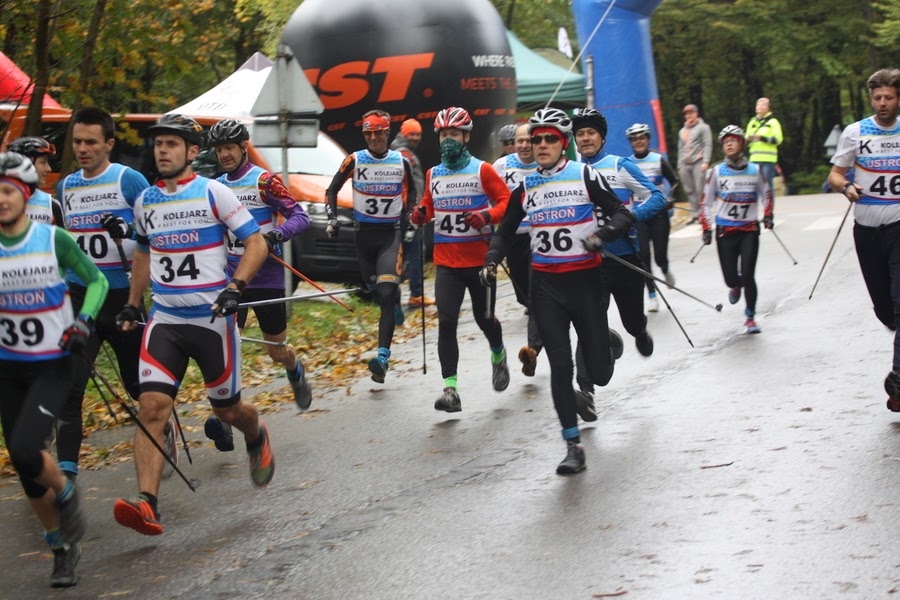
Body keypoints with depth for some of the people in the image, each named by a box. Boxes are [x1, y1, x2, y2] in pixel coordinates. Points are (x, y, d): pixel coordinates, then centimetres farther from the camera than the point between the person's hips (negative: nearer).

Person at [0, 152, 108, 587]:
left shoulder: (53, 239, -10)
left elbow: (97, 280, 1)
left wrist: (84, 320, -15)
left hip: (52, 367, -3)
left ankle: (66, 494, 10)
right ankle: (63, 547, 25)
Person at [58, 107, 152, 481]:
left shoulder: (130, 181, -6)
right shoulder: (66, 186, 11)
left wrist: (127, 234, -23)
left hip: (122, 298, -4)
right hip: (80, 298, 4)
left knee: (138, 383, 11)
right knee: (68, 387, -10)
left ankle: (164, 429, 42)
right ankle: (65, 471, -8)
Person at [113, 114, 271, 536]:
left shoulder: (213, 193, -7)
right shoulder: (145, 202, 8)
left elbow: (256, 242, -5)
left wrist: (235, 288, -18)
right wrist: (131, 305, 20)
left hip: (213, 320, -3)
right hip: (164, 320, 3)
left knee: (227, 409, 10)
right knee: (152, 407, -14)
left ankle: (257, 439, 47)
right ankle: (147, 505, -21)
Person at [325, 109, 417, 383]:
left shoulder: (402, 162, -1)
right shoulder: (354, 160, -2)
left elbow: (411, 191, 16)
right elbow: (332, 190, 8)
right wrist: (332, 218, -4)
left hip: (391, 234, -2)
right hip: (364, 234, 2)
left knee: (386, 293, -18)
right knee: (376, 291, 12)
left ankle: (382, 357, -26)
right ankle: (396, 304, 51)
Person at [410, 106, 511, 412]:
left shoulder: (482, 170, -4)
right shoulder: (433, 174, 8)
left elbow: (506, 200, -5)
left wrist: (487, 216, -22)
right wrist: (421, 213, 0)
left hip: (480, 259, -2)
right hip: (447, 262, 2)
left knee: (484, 317, 10)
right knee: (446, 322, -9)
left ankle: (498, 355, 44)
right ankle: (450, 389, -11)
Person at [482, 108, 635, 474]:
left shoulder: (585, 177, -2)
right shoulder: (526, 187, 8)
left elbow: (622, 214, -3)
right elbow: (506, 230, 19)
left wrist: (602, 234, -23)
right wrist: (491, 260, 2)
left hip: (585, 280, -2)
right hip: (545, 285, 2)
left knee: (599, 372, 1)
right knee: (560, 366, -7)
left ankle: (608, 344, 40)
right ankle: (573, 446, 0)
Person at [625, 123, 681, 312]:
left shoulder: (659, 160, -1)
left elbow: (675, 182, 1)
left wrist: (669, 200, -14)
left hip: (659, 213, -1)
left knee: (660, 255, -3)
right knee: (643, 255, -7)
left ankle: (665, 270, 34)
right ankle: (651, 295, 3)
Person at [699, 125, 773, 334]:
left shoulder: (754, 170, 2)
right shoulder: (717, 172, -1)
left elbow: (766, 194, 17)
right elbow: (706, 201, 5)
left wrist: (768, 215, 3)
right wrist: (706, 228, 0)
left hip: (749, 230, 0)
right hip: (725, 231, 0)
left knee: (748, 276, -10)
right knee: (731, 278, -3)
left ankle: (750, 317, 7)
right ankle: (735, 286, 37)